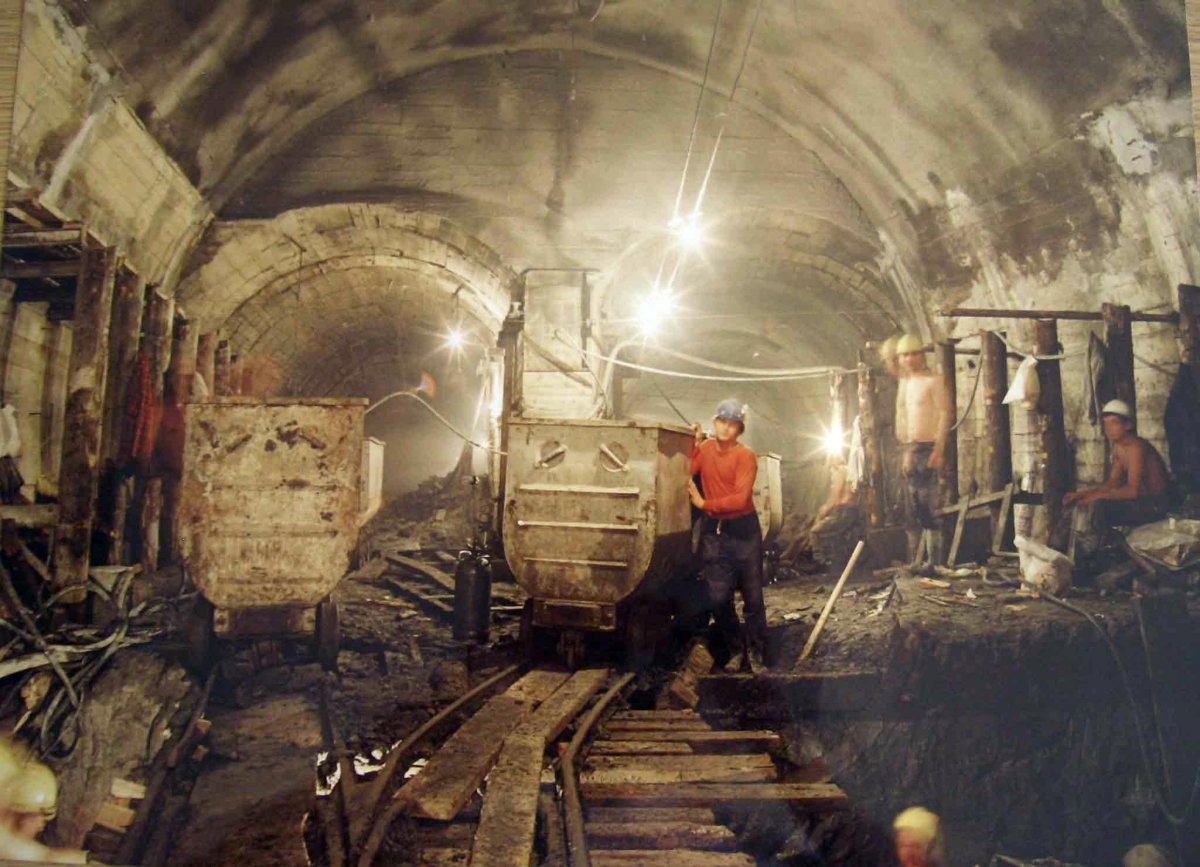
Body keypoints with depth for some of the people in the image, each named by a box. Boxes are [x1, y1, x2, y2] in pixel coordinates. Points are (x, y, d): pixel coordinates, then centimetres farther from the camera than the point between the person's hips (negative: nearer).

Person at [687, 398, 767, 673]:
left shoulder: (745, 457, -11)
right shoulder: (704, 448, 5)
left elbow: (740, 498, -20)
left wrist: (704, 504, -15)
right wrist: (695, 442, -10)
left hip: (743, 529, -3)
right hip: (713, 530, 4)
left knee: (752, 595, 3)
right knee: (718, 597, 2)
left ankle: (755, 653, 17)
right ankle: (734, 648, 24)